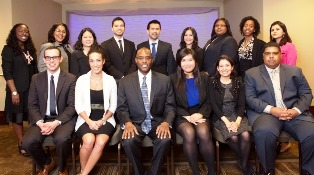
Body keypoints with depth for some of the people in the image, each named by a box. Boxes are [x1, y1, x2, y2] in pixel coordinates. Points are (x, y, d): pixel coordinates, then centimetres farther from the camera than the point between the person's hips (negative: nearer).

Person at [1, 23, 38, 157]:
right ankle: (21, 144, 18)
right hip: (18, 89, -4)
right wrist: (14, 92, -16)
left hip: (32, 89, 5)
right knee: (17, 117, 6)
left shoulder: (31, 49, 11)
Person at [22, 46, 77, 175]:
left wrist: (56, 123, -20)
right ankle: (47, 163, 11)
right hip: (42, 119, 3)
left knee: (61, 139, -34)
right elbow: (32, 105, 4)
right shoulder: (36, 79, 7)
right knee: (28, 142, -24)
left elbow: (72, 106, -6)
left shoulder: (71, 79, -2)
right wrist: (40, 122, -14)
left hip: (64, 119, -3)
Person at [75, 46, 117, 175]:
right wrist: (89, 121, -13)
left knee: (101, 142, -29)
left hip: (105, 120, 1)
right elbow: (78, 106, 1)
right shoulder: (81, 80, 3)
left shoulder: (110, 80, 3)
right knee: (89, 141, -30)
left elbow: (113, 106, 4)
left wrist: (102, 121, -10)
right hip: (86, 120, 0)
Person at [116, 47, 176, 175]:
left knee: (165, 140, -31)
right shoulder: (125, 81, 4)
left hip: (157, 122, 0)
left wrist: (166, 122, -18)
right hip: (135, 123, 0)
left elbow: (170, 106, 2)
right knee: (128, 141, -31)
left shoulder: (164, 80, 3)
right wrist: (127, 123, -18)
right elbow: (122, 108, 2)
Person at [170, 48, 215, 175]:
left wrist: (200, 114, -11)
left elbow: (208, 101, 9)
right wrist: (188, 117, -13)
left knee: (203, 133, -31)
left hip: (200, 114, 1)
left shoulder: (204, 78, 9)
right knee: (189, 133, -33)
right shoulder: (173, 79, 1)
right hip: (182, 116, -1)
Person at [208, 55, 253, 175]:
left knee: (245, 135, -27)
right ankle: (244, 160, 3)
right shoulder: (213, 82, 1)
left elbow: (242, 104, 2)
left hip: (237, 115, 2)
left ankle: (244, 165, -4)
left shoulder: (238, 82, 7)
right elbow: (213, 104, -6)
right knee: (233, 137, -28)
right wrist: (226, 120, -17)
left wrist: (238, 121, -15)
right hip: (220, 117, -2)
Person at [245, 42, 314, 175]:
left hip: (294, 113, 3)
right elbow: (250, 98, 0)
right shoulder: (251, 74, 11)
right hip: (265, 113, -2)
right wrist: (271, 109, -15)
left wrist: (296, 110, -9)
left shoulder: (295, 71, 18)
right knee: (264, 133, -35)